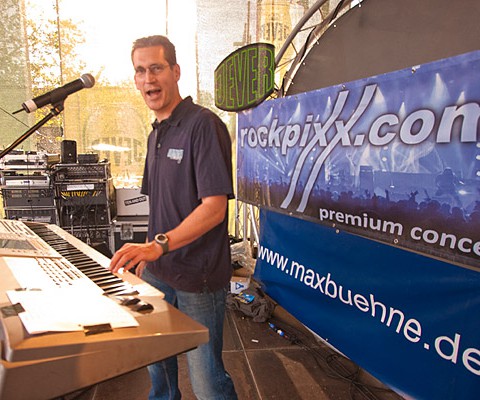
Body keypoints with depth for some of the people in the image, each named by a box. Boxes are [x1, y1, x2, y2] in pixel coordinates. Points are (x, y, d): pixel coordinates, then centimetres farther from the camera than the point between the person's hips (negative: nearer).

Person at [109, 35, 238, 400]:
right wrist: (146, 256, 14)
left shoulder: (203, 124, -15)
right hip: (158, 272, 8)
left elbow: (214, 206, -22)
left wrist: (159, 245, -30)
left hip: (198, 277, -8)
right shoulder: (157, 133, 12)